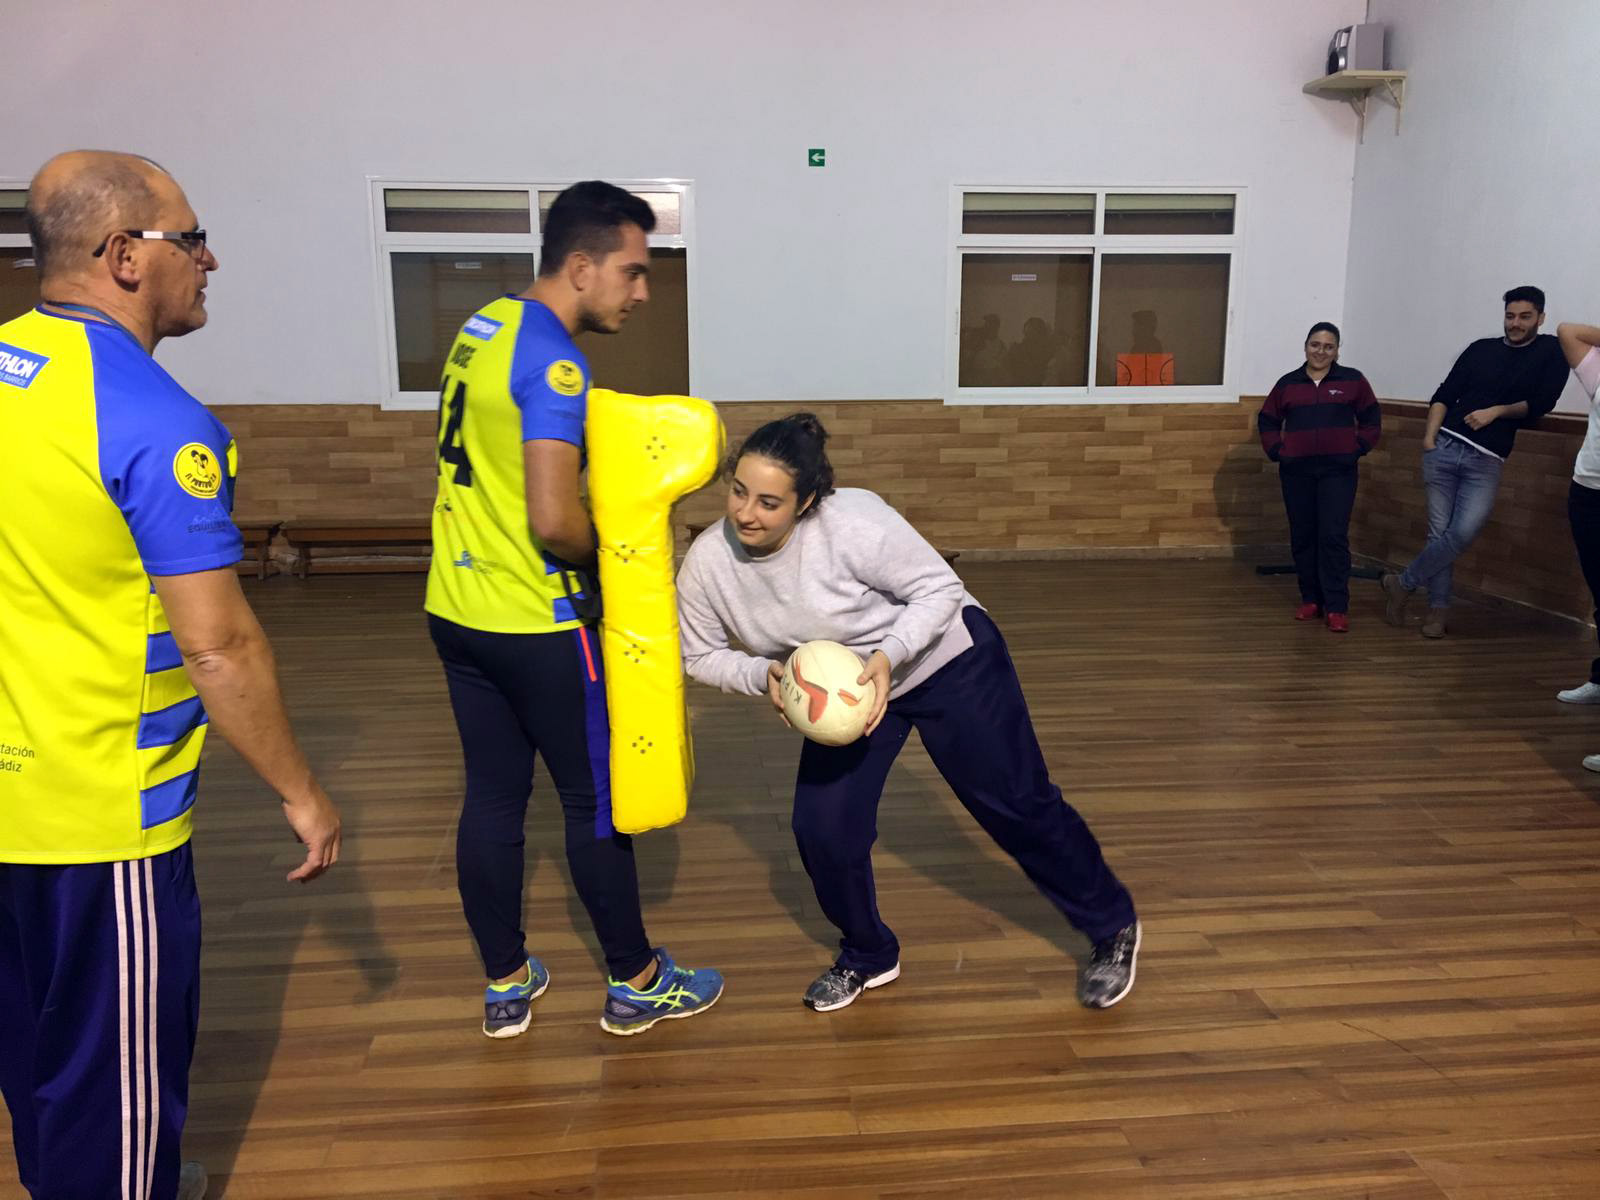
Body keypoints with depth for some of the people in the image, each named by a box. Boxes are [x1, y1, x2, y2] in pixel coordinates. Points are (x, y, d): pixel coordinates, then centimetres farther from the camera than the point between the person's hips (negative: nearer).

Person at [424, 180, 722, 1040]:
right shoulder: (554, 364, -20)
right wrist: (614, 555, -8)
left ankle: (505, 986, 28)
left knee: (492, 796, 15)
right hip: (535, 625, -8)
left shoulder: (484, 326, 9)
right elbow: (553, 522, -28)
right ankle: (636, 985, 24)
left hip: (456, 607, 8)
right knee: (596, 801, 7)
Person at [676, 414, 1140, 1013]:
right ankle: (868, 956, 23)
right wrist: (763, 675, -24)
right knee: (821, 827, -6)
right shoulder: (707, 562, -19)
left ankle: (1112, 927, 28)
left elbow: (940, 588, -22)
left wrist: (887, 656, -37)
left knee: (1016, 805, 4)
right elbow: (700, 654, -5)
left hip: (948, 661, -4)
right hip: (843, 693, 5)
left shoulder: (852, 521, -33)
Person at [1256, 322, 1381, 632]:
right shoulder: (1288, 383, 7)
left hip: (1338, 471, -2)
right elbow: (1267, 421, 15)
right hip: (1297, 472, 3)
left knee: (1334, 536, -8)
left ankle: (1337, 607, -5)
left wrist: (1356, 450, -2)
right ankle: (1310, 600, 18)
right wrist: (1277, 451, 4)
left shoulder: (1353, 380, 3)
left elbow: (1370, 421, 8)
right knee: (1302, 537, 6)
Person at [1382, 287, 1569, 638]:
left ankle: (1402, 583, 3)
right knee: (1439, 532, 0)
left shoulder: (1551, 352, 8)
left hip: (1487, 461, -2)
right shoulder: (1481, 348, 12)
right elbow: (1444, 395, 7)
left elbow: (1539, 404, 0)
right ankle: (1439, 607, 11)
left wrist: (1495, 412, -6)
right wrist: (1429, 437, -5)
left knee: (1463, 533, -15)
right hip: (1444, 448, 2)